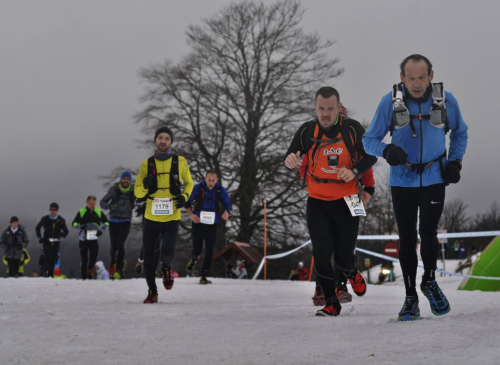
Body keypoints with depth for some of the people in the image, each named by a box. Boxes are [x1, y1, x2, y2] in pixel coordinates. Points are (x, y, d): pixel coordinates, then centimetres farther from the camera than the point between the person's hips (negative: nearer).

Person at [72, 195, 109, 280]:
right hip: (83, 239, -2)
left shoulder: (99, 212, 6)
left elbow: (106, 222, 12)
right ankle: (84, 277, 10)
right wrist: (80, 227, -21)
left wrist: (101, 230, -6)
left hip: (93, 239, 2)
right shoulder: (81, 212, -1)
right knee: (84, 259, 1)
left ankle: (89, 269, 26)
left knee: (94, 257, -6)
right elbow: (74, 223, 0)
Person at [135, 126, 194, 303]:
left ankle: (166, 268, 21)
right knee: (148, 257, 3)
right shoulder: (147, 164, 4)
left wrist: (184, 197, -5)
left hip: (171, 217, -2)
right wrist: (145, 186, -15)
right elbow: (137, 192, 8)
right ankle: (152, 292, 21)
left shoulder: (180, 162, 1)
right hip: (151, 217, 2)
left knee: (167, 254, -16)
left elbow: (189, 183, 16)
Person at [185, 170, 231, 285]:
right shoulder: (198, 188, -7)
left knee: (209, 251, -5)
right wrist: (191, 215, -12)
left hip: (212, 225, 1)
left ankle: (204, 276, 4)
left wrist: (226, 213, -16)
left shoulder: (221, 190, -3)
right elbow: (188, 202, 4)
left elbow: (227, 205, 7)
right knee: (197, 249, 4)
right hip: (198, 223, -1)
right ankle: (193, 260, 42)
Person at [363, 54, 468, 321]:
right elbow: (369, 140, -5)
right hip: (402, 180, 0)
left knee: (428, 232, -11)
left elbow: (460, 133, 11)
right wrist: (386, 150, -26)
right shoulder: (390, 102, -12)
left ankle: (429, 282, 16)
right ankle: (410, 297, 17)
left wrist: (455, 161, -2)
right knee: (407, 238, 4)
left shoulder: (446, 101, -8)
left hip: (434, 178, 0)